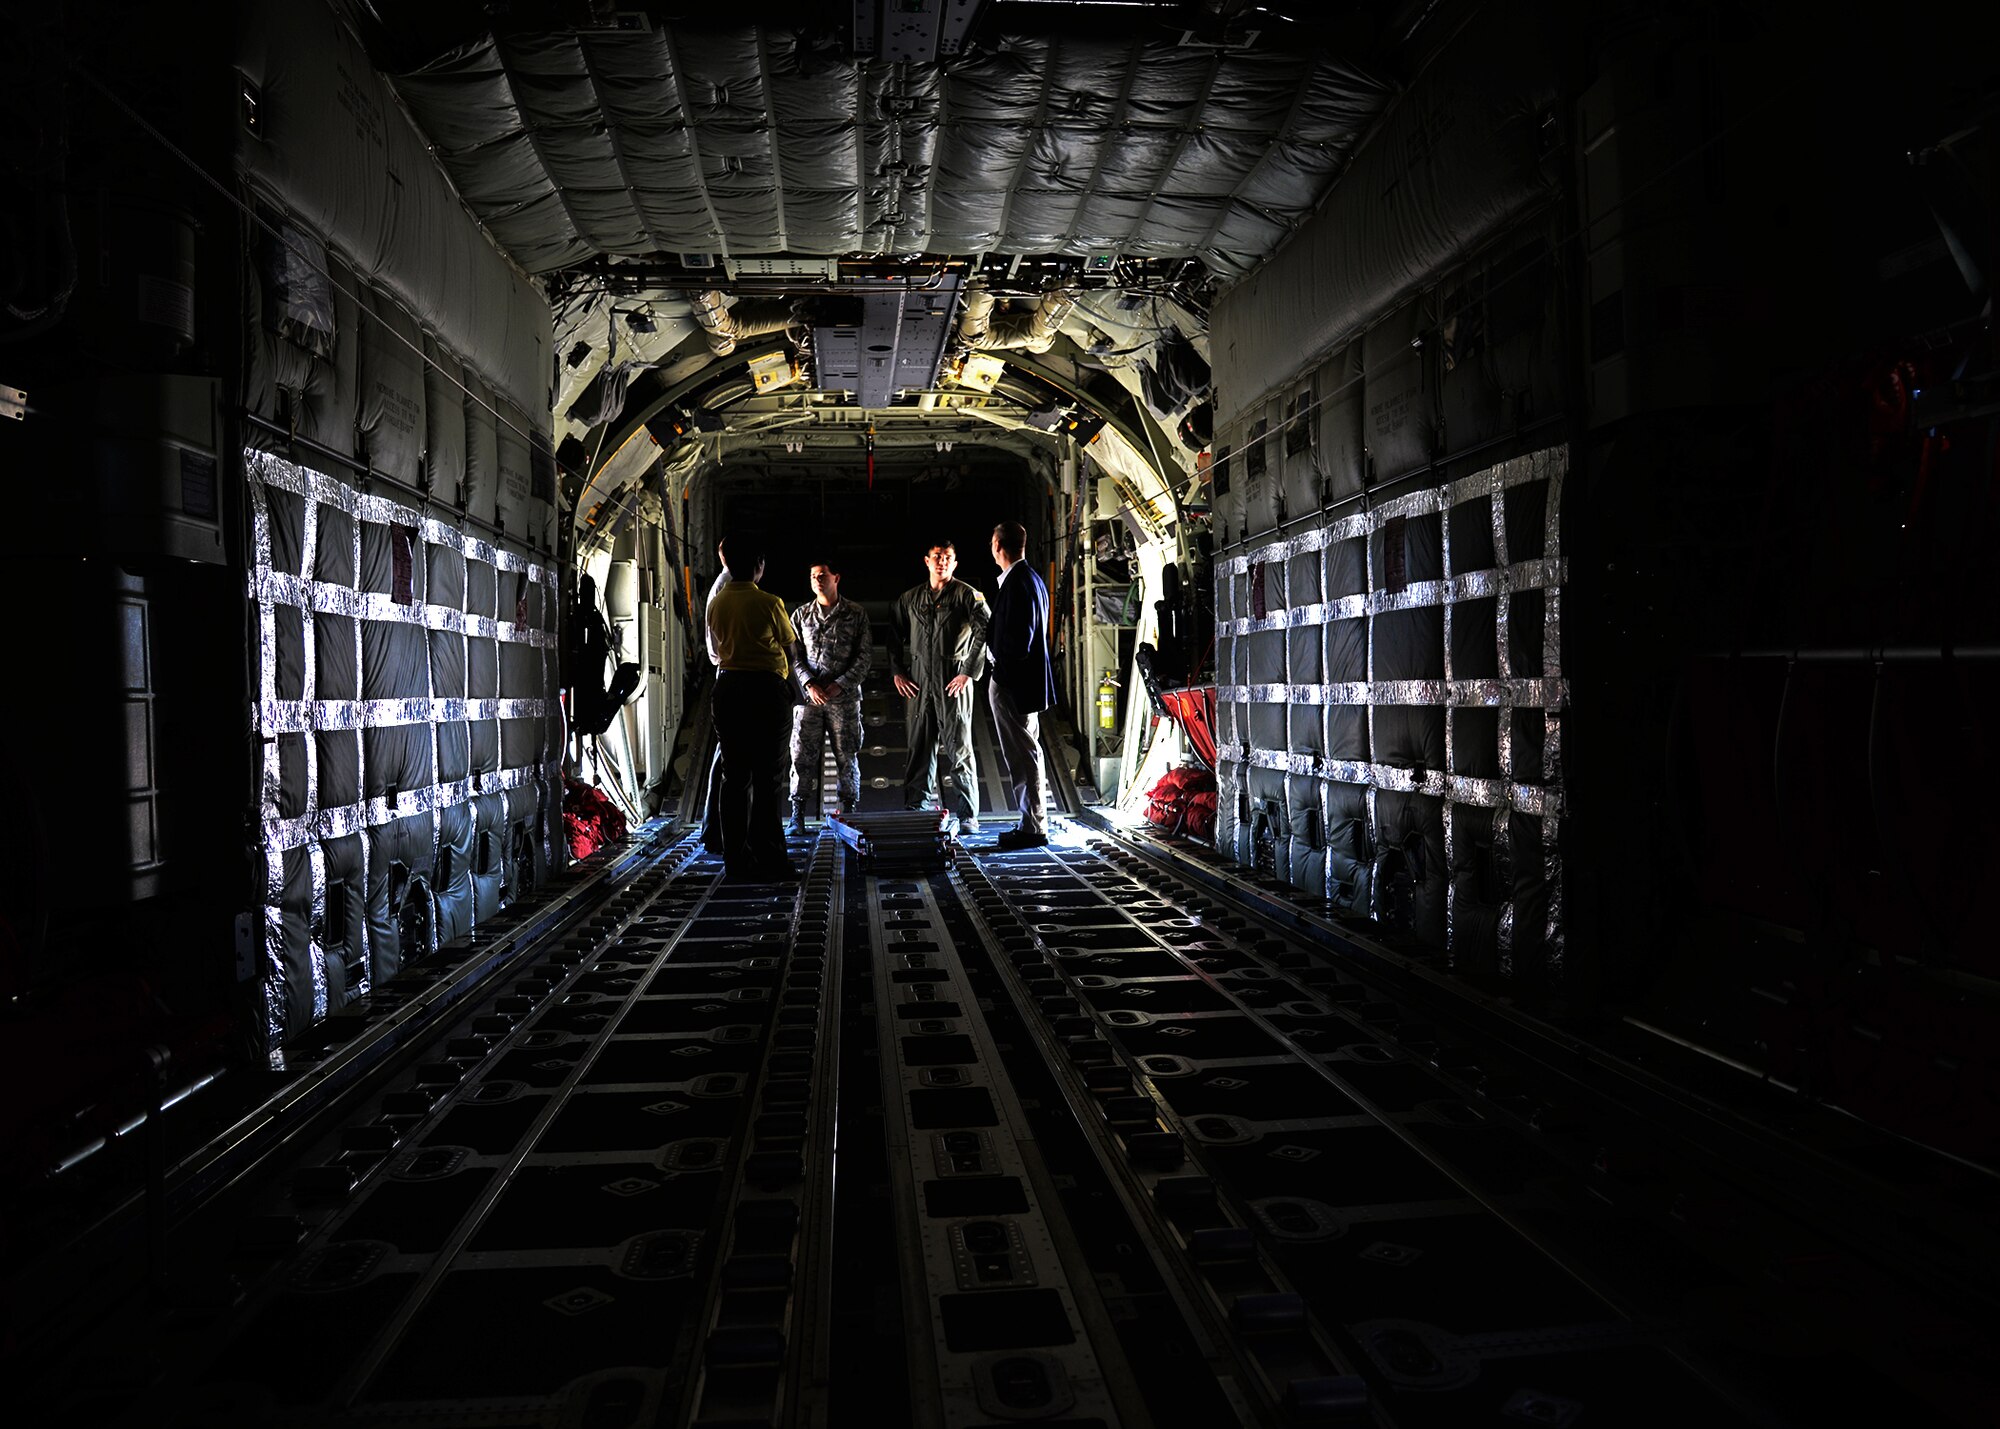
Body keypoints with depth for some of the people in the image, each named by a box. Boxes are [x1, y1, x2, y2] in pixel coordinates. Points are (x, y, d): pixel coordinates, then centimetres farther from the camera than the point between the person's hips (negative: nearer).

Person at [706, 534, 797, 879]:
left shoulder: (715, 604, 7)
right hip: (765, 688, -5)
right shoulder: (768, 603, -9)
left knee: (734, 776, 9)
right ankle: (769, 858, -2)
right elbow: (788, 645, 2)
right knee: (767, 777, -2)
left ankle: (736, 858, 11)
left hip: (727, 687, 5)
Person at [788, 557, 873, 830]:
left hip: (844, 696, -1)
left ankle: (850, 813, 13)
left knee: (847, 756, 3)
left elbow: (865, 655, 0)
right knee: (802, 755, -3)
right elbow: (794, 656, 7)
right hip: (809, 695, 1)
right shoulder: (801, 615, 9)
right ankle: (798, 814, 2)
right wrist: (809, 684, -9)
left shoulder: (856, 614, 3)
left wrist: (840, 684, -10)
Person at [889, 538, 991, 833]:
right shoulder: (909, 599, 15)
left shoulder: (967, 595, 1)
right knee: (919, 749, 6)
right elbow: (895, 635, 22)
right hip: (918, 683, 4)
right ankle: (915, 811, 13)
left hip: (954, 684, -4)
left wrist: (970, 672, -12)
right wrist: (897, 671, 10)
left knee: (958, 750, -4)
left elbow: (986, 632, -7)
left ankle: (966, 816, 1)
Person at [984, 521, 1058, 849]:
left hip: (1013, 684, -10)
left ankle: (1033, 828, 2)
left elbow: (1019, 641, -23)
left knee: (1023, 756, -4)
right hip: (1025, 682, 10)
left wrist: (994, 654, -9)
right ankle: (1033, 823, 23)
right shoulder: (1032, 579, 13)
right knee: (1025, 755, 16)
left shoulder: (1017, 583, -19)